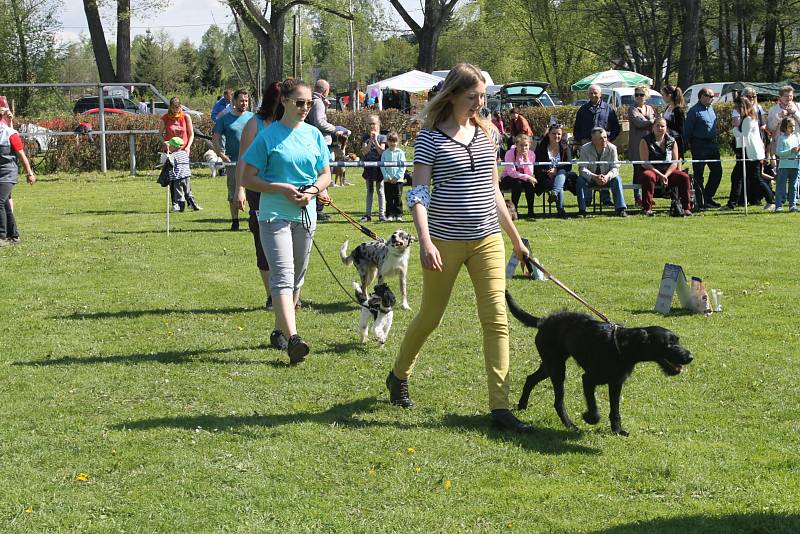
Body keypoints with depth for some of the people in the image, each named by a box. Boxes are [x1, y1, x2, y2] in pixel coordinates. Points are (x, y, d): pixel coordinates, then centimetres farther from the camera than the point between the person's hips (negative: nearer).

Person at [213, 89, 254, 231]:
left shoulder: (253, 117, 9)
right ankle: (235, 221, 13)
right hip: (232, 161, -1)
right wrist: (221, 154, -9)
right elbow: (215, 138, 4)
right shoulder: (225, 119, 4)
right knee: (233, 194, 4)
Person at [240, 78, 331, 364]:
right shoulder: (268, 136, -6)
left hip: (306, 215, 6)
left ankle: (279, 330, 31)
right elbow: (247, 179, -6)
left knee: (297, 276, 14)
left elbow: (326, 175, 14)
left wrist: (312, 190, -8)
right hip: (274, 214, -6)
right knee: (283, 275, -16)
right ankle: (292, 339, -28)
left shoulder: (314, 135, 7)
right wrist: (282, 188, -17)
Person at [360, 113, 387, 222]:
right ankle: (367, 214, 10)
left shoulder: (382, 137, 0)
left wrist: (375, 140, -17)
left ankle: (382, 213, 5)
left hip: (379, 167, -2)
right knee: (369, 191, 8)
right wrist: (370, 140, -18)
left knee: (380, 190, 2)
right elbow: (364, 152, -9)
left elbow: (381, 151, -10)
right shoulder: (365, 137, 3)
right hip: (368, 167, 2)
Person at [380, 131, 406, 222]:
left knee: (398, 198, -1)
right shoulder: (385, 153, 5)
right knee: (389, 198, 5)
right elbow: (382, 166, 3)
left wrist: (396, 177, -11)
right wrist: (387, 177, -9)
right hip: (387, 180, 2)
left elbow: (403, 167, -3)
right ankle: (390, 215, 11)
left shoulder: (400, 152, 0)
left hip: (398, 179, -2)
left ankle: (398, 215, 4)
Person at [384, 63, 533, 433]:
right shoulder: (431, 136, -6)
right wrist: (425, 241, -23)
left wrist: (515, 238, 19)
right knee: (430, 316, 10)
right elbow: (418, 193, -10)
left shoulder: (487, 133, 9)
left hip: (487, 240, 4)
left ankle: (499, 407, -6)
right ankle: (398, 375, 37)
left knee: (497, 319, -5)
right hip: (445, 241, -4)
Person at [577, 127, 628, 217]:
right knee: (580, 179, -31)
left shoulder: (612, 148, -11)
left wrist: (607, 176, -37)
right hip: (590, 179, -1)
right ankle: (582, 210, -26)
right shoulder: (585, 149, -16)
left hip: (606, 177, 1)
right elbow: (583, 169, -22)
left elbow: (615, 168, -14)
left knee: (617, 179, -28)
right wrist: (595, 177, -40)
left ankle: (620, 209, -25)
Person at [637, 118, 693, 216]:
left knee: (685, 177, -20)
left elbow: (675, 162, 4)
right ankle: (647, 208, -36)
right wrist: (660, 175, -18)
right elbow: (644, 163, -11)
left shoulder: (672, 141, 9)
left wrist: (665, 175, -13)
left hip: (668, 172, 4)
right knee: (648, 176, -39)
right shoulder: (645, 141, -3)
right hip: (651, 171, -4)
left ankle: (686, 208, -13)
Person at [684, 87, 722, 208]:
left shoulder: (711, 109, 15)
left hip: (712, 145, 8)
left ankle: (708, 197, 19)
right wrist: (688, 144, -10)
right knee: (698, 175, -1)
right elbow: (687, 129, -9)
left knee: (717, 171, 7)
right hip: (699, 146, -8)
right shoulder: (694, 111, -10)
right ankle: (700, 202, 3)